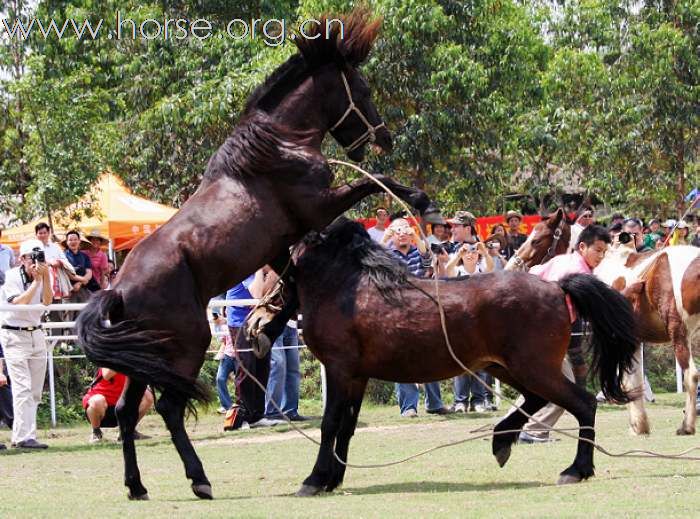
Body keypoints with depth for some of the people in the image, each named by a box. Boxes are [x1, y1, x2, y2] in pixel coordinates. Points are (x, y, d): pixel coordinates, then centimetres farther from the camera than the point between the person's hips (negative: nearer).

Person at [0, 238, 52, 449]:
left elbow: (47, 302, -8)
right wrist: (36, 280, -21)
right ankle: (25, 437, -20)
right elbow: (19, 303, -23)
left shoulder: (42, 277, 6)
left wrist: (46, 277, -17)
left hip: (36, 334, 6)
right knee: (23, 387, -15)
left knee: (35, 391, 5)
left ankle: (19, 436, 11)